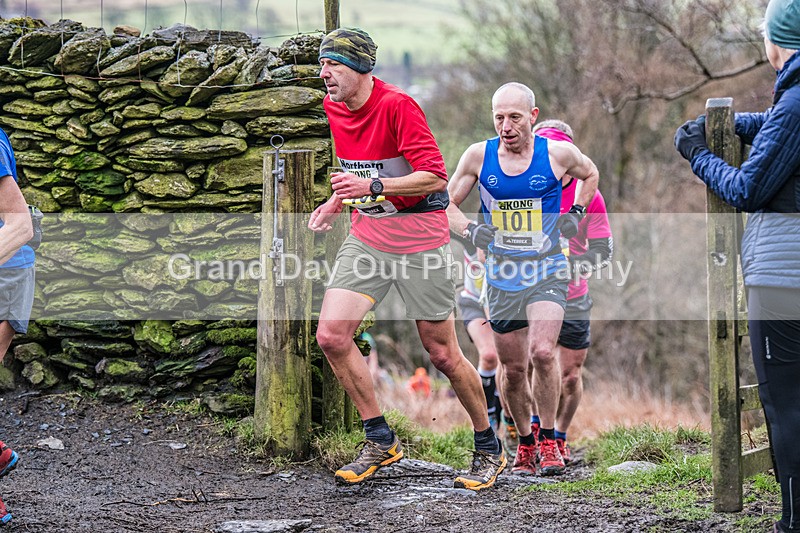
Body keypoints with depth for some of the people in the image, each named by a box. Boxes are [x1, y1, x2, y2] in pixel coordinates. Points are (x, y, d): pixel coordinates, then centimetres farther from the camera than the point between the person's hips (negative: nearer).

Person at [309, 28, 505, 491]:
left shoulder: (397, 105, -19)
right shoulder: (335, 109, 5)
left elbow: (434, 176, -23)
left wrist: (373, 186, -31)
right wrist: (336, 204, 7)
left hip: (419, 239, -7)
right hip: (368, 236, 7)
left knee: (443, 355, 1)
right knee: (331, 335, -10)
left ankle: (490, 449, 21)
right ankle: (382, 441, 5)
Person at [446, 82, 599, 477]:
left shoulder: (558, 154, -5)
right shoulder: (479, 156, -3)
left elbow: (590, 175, 18)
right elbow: (447, 203, 9)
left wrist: (576, 213, 3)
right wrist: (469, 230, -10)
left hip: (547, 271, -2)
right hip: (502, 277, 2)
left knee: (542, 353, -21)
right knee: (514, 368, 7)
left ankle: (548, 441, -4)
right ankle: (524, 442, 29)